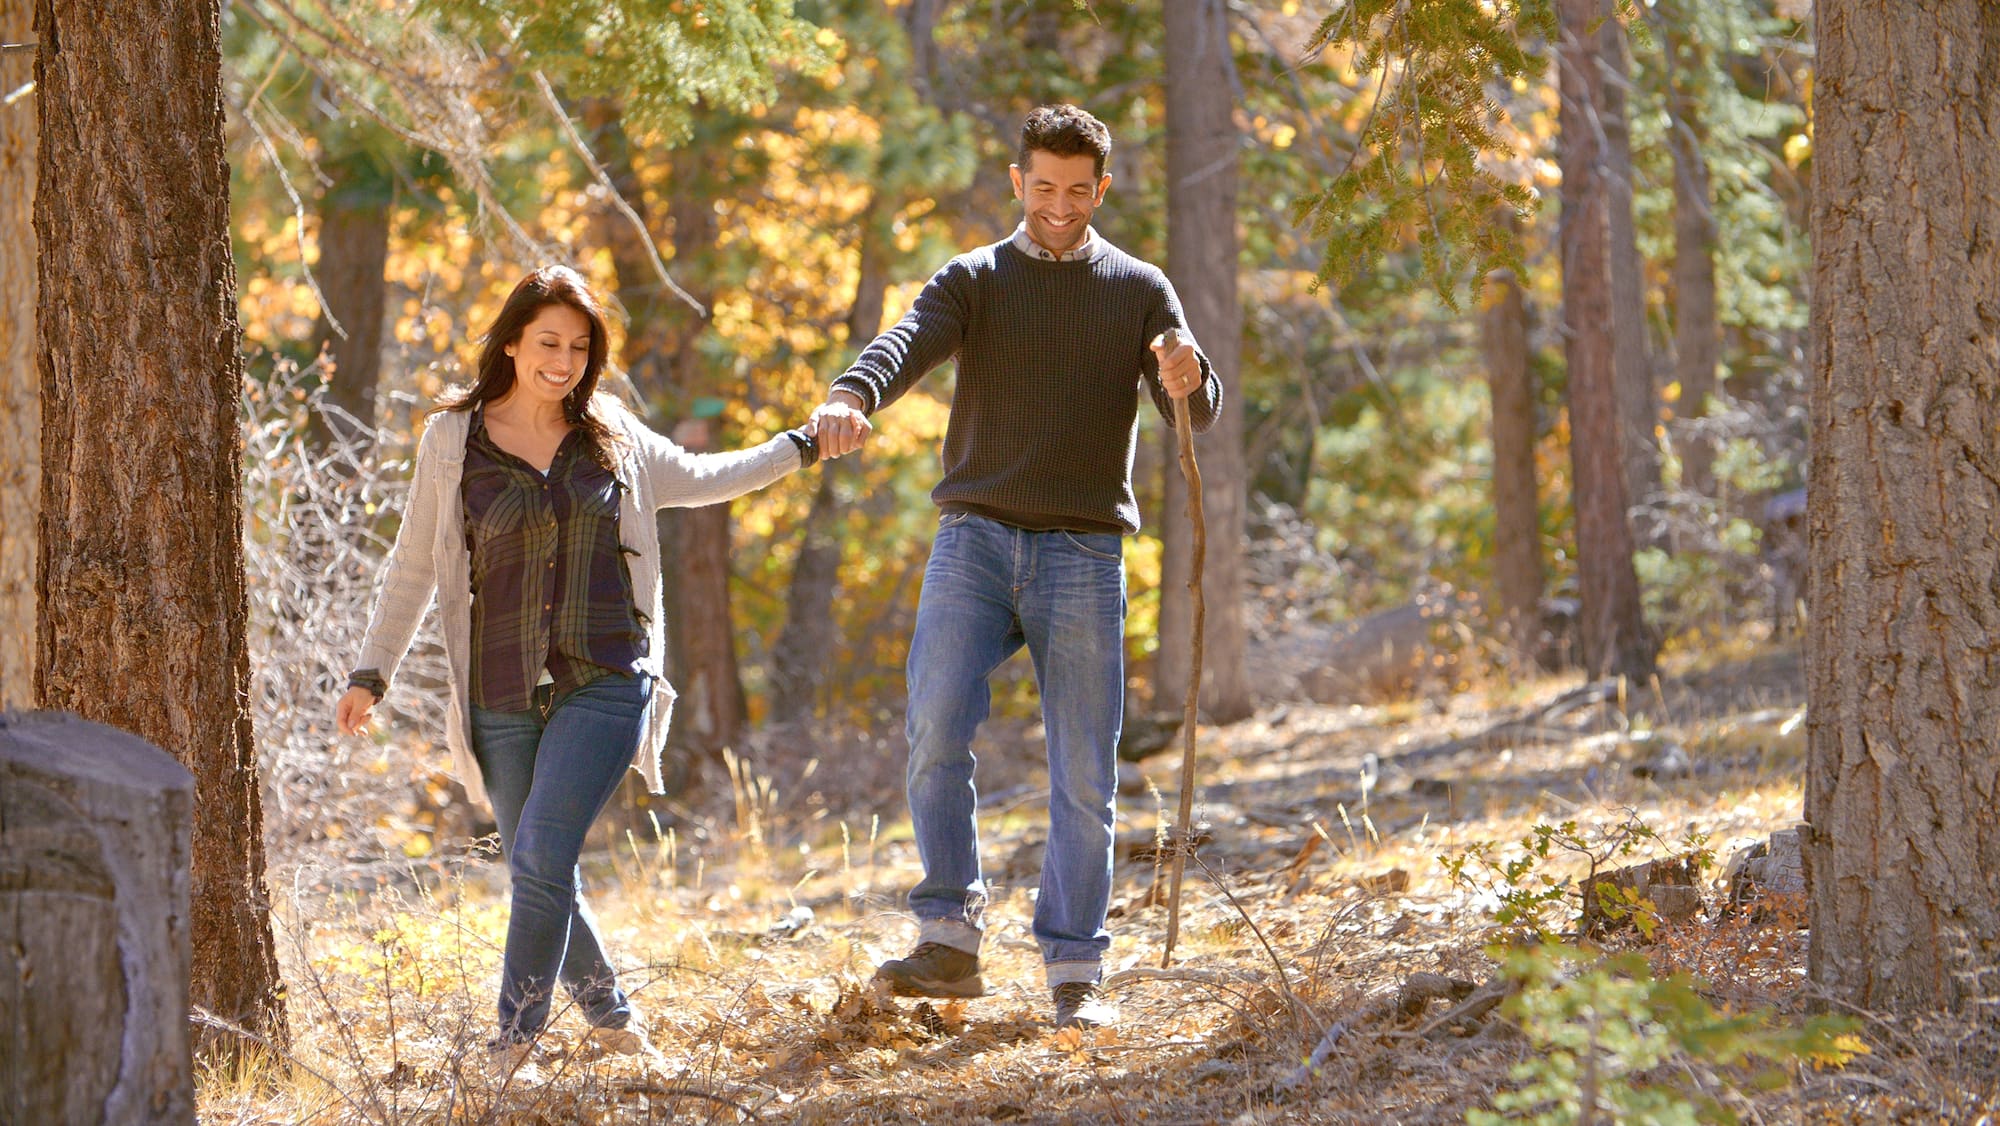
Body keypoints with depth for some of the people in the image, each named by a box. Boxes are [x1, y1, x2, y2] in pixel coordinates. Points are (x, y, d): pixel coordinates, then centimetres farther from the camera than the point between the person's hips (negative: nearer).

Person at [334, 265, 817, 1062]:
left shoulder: (610, 435, 8)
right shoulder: (454, 439, 3)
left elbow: (696, 479, 26)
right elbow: (413, 568, 10)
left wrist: (800, 448, 25)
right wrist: (371, 673, 7)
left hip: (604, 684, -1)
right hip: (504, 695, 1)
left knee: (542, 854, -17)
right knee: (537, 871, 6)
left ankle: (513, 1047, -13)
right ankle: (610, 1016, 27)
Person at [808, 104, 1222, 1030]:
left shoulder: (1138, 292, 10)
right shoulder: (974, 281, 8)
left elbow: (1197, 413, -2)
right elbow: (910, 341, -12)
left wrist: (1188, 381, -27)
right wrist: (850, 397, -35)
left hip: (1082, 553, 0)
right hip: (975, 537, 0)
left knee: (1084, 773, -1)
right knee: (937, 730, -18)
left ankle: (1075, 973, 5)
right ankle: (950, 941, -12)